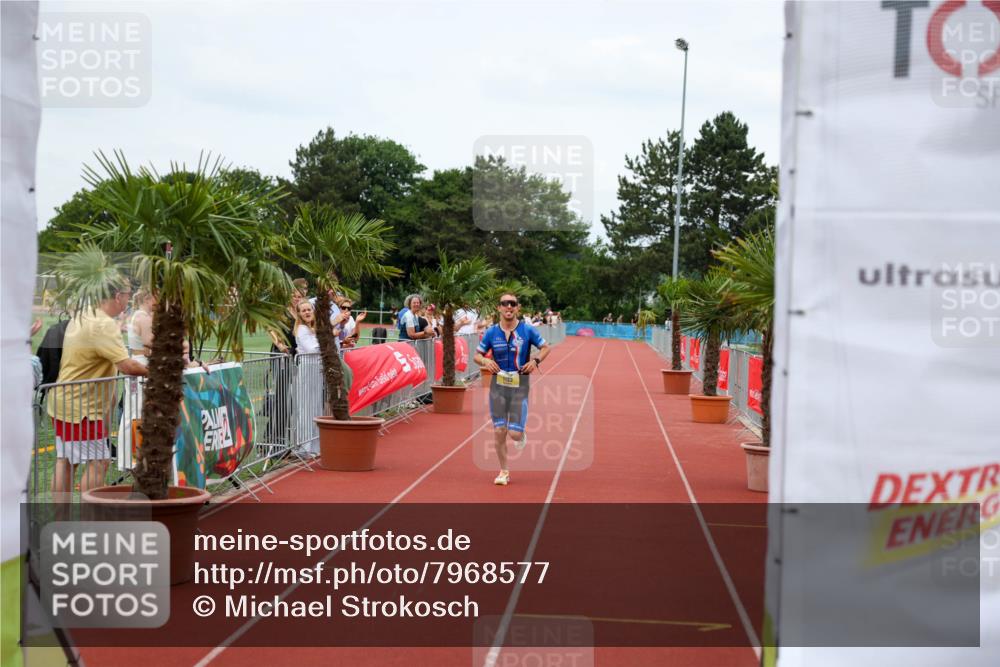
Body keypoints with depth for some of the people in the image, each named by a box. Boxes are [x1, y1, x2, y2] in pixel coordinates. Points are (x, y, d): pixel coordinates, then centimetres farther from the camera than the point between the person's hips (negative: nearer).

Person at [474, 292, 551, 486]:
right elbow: (477, 354, 9)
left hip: (520, 385, -1)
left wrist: (536, 360, -11)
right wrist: (485, 362, -13)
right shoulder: (491, 332, 1)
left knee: (515, 433, -7)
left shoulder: (527, 330, -3)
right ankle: (503, 472, 16)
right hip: (498, 384, 1)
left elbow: (545, 347, 8)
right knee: (499, 431, 0)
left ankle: (521, 434, 32)